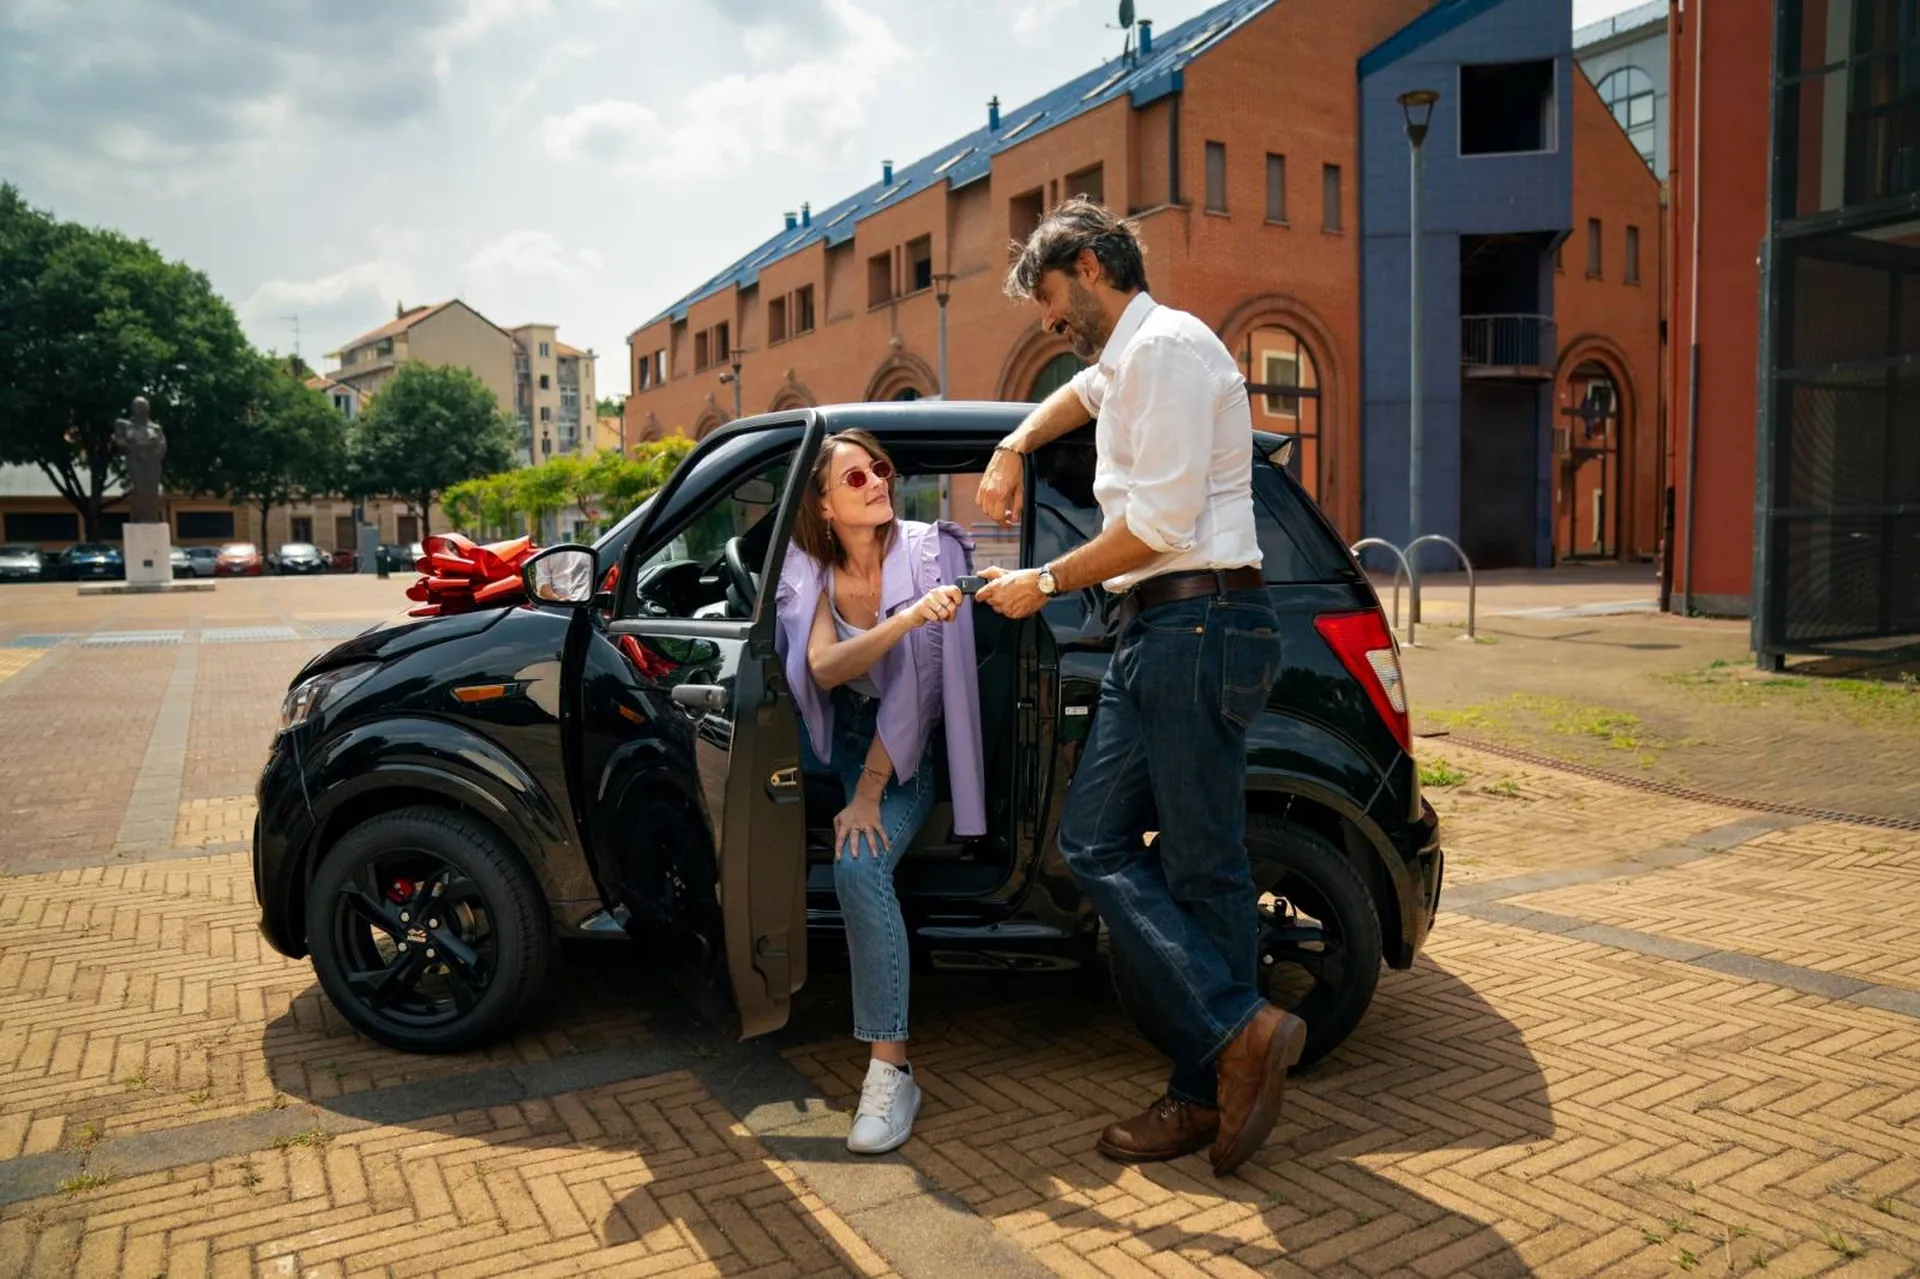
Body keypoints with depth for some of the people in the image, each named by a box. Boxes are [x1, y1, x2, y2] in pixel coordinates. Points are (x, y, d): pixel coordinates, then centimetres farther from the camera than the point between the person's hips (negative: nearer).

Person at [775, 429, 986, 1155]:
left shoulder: (923, 553, -13)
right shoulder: (811, 572, -5)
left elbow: (913, 686, -16)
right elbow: (823, 669, -24)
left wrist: (869, 794, -19)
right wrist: (907, 617, -40)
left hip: (906, 750, -4)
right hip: (838, 744, 5)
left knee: (859, 867, -28)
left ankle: (890, 1070, -23)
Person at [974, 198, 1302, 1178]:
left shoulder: (1167, 344, -8)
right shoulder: (1125, 360, 24)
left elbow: (1161, 523, -17)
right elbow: (1079, 394, 51)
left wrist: (1044, 583, -6)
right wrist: (1012, 450, 35)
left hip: (1197, 626, -10)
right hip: (1156, 629, 10)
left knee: (1204, 867, -8)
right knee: (1095, 842, 4)